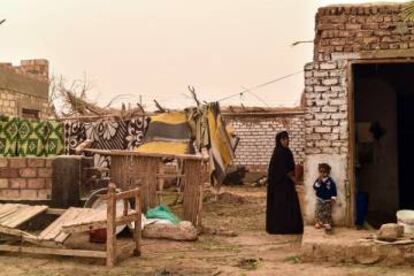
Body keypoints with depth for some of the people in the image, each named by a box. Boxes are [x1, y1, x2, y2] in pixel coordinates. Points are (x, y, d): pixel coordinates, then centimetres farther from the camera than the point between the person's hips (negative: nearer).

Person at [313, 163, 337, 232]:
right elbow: (315, 187, -14)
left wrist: (333, 198, -11)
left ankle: (328, 224, 7)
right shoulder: (318, 180, -2)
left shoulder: (330, 181, -9)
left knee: (327, 213, 1)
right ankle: (319, 223, 15)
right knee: (318, 212, 2)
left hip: (328, 200, -2)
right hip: (320, 200, 2)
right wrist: (318, 182, -26)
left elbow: (334, 190, -6)